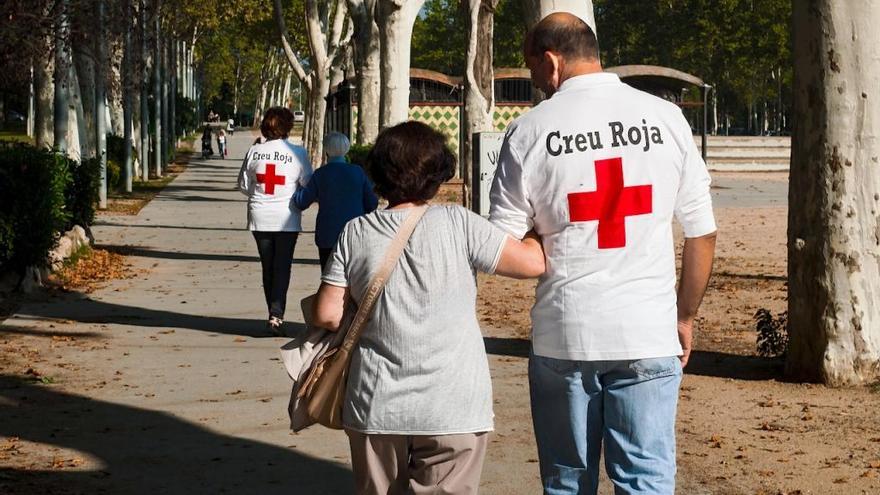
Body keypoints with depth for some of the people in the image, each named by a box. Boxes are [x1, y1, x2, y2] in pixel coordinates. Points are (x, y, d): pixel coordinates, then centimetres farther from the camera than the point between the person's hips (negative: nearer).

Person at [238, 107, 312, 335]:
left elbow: (243, 185, 6)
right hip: (286, 219, -2)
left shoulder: (254, 151, -2)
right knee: (282, 266, 0)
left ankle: (273, 313, 18)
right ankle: (277, 313, -14)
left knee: (267, 266, 12)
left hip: (260, 219, 2)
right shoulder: (297, 153, -8)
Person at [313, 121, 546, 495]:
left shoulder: (356, 233, -1)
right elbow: (533, 262, -6)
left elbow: (327, 314, -2)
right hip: (452, 409, -3)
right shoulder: (457, 224, -9)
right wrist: (539, 236, 15)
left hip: (376, 407, 3)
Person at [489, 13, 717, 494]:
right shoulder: (665, 117, 2)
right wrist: (686, 317, 15)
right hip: (649, 334, 1)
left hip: (561, 334, 0)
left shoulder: (530, 130, -3)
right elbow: (702, 233, 4)